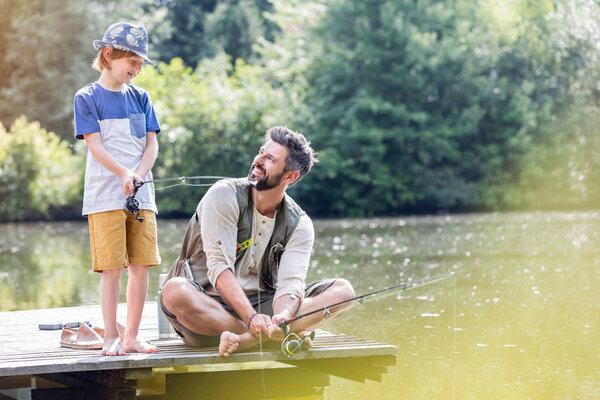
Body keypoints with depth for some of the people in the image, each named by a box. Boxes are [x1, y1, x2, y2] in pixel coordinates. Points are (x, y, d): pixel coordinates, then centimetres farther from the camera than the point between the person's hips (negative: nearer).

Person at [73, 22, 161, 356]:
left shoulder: (140, 97, 13)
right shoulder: (87, 98, 1)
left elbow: (152, 144, 7)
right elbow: (95, 146, -8)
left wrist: (138, 174, -12)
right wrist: (124, 174, -23)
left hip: (142, 194, 4)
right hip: (105, 196, -4)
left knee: (141, 265, 1)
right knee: (112, 267, -5)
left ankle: (132, 336, 10)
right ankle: (111, 338, 3)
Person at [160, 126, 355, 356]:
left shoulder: (299, 225, 1)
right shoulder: (225, 195, -9)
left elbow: (290, 283, -13)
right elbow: (219, 265, -19)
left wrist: (282, 317, -38)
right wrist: (251, 317, -32)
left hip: (261, 305, 3)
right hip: (208, 306, -3)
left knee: (342, 290, -14)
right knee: (175, 291, -38)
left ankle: (245, 339, -36)